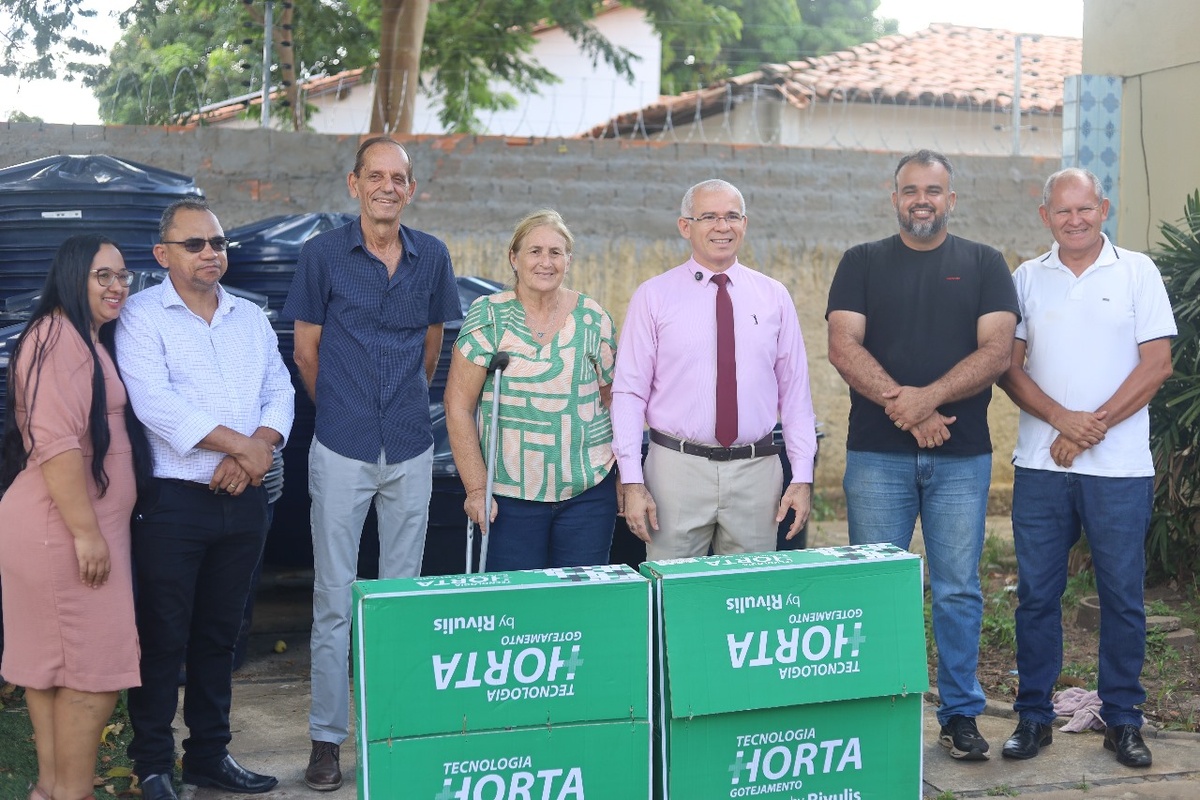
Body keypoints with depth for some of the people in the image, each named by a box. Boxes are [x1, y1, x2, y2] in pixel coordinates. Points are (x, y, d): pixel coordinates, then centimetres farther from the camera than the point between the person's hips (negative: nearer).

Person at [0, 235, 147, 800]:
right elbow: (55, 442, -22)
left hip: (79, 525, 10)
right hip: (63, 530, -10)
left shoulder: (92, 340, 19)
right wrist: (86, 532, -23)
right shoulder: (59, 336, -14)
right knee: (93, 669, -7)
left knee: (53, 663, 13)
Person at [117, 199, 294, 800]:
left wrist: (260, 448, -11)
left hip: (242, 500, 5)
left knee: (219, 635, 13)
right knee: (164, 638, 1)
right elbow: (153, 402, -17)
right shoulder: (143, 315, -4)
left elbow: (280, 391, 9)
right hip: (172, 502, -5)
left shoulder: (251, 318, 14)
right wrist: (241, 445, -16)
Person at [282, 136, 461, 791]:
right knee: (334, 597, 1)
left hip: (411, 448, 3)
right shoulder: (322, 255, -3)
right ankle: (327, 738, 10)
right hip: (342, 448, -3)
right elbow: (306, 351, 4)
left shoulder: (432, 257, 5)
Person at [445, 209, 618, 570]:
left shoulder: (593, 319, 3)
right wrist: (476, 488, -9)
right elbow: (458, 406, -4)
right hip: (512, 495, -2)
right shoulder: (488, 316, -4)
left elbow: (613, 400, 10)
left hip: (590, 490, 2)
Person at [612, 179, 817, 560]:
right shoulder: (653, 296, 1)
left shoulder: (774, 296, 7)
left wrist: (803, 477, 2)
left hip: (756, 471, 2)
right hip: (677, 468, -2)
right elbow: (629, 392, -2)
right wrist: (632, 482, -8)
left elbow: (795, 390, 7)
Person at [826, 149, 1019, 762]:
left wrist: (926, 397, -16)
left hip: (961, 457, 0)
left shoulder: (984, 265, 9)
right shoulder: (862, 263, 9)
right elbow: (843, 347, -3)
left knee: (958, 591, 5)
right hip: (877, 455, 0)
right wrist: (902, 406, -15)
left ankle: (961, 713, 17)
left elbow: (997, 350, -3)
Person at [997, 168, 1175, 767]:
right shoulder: (1026, 278, 8)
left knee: (1122, 595, 5)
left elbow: (1156, 363, -3)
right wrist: (1061, 418, -12)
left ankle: (1122, 721, 17)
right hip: (1040, 464, 2)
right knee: (1036, 593, 5)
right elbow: (1008, 366, 3)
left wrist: (1093, 426, -11)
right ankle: (1033, 716, 16)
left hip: (1119, 465, -1)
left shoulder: (1137, 272, 3)